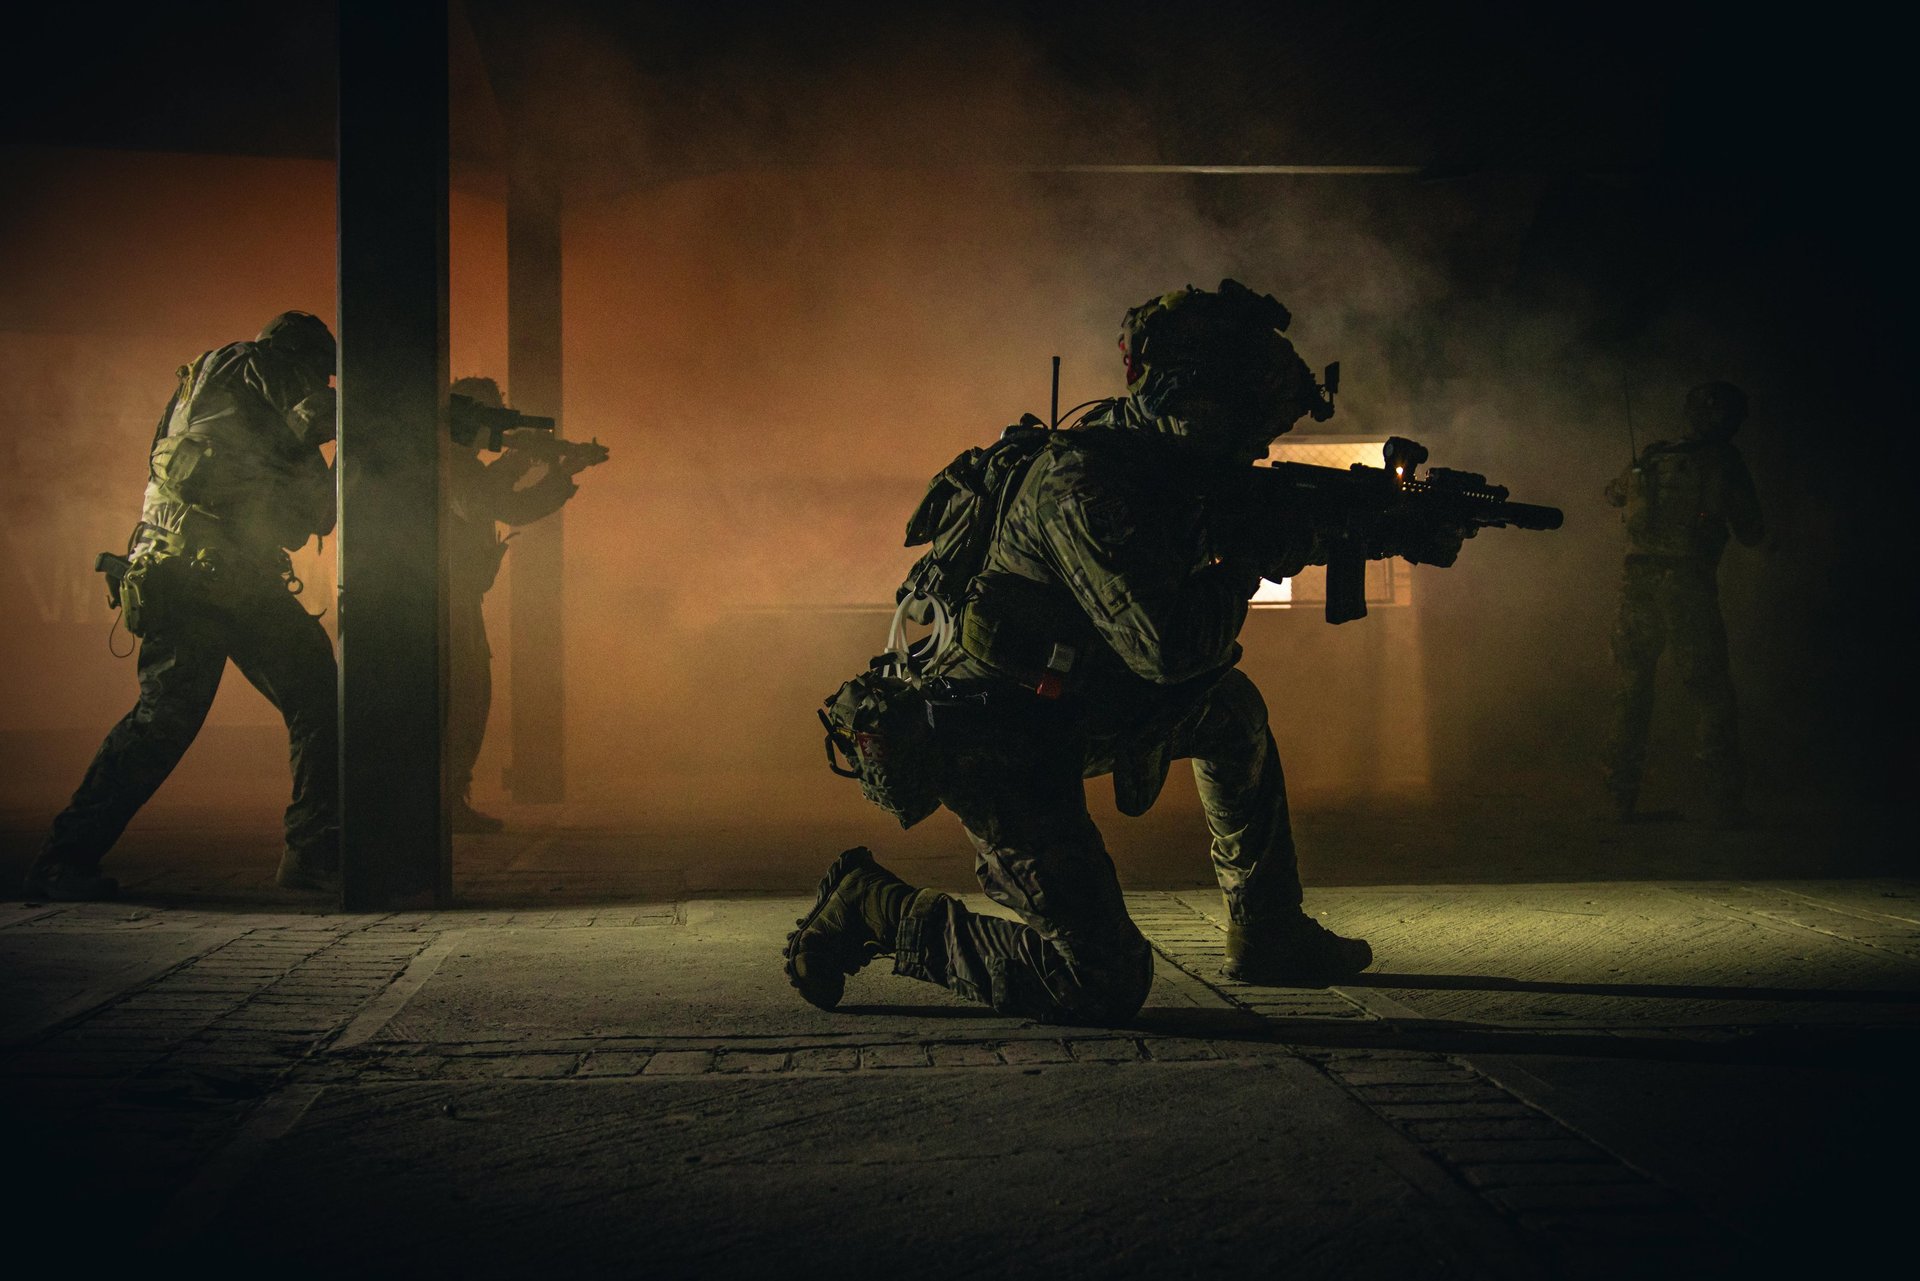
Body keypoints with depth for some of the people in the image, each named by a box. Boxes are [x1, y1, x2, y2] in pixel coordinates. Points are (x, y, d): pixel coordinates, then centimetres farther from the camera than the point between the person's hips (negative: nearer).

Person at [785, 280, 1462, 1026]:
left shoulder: (1159, 456, 4)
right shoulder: (1082, 481, -25)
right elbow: (1165, 647, -30)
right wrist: (1246, 566, -14)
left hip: (1064, 716, 10)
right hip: (999, 746, -10)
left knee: (1231, 709, 19)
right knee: (1103, 986, -11)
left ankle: (1267, 936, 27)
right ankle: (874, 910, 0)